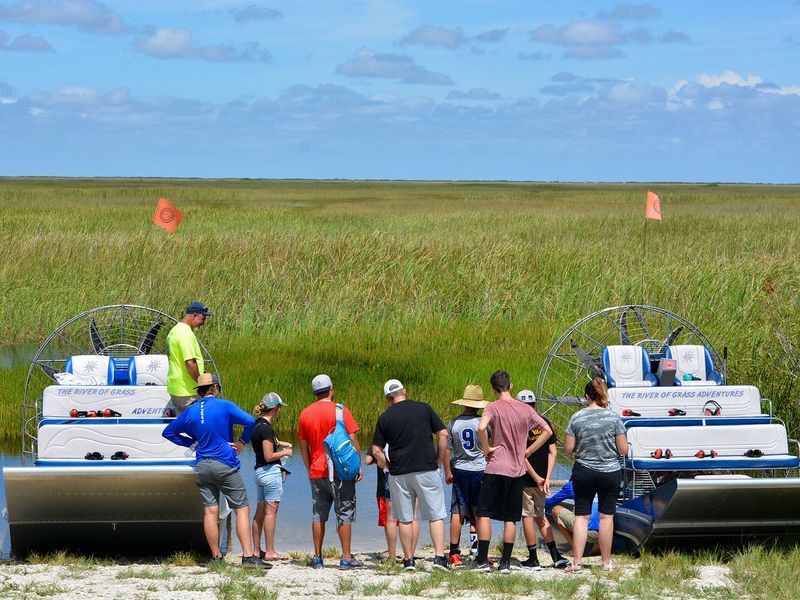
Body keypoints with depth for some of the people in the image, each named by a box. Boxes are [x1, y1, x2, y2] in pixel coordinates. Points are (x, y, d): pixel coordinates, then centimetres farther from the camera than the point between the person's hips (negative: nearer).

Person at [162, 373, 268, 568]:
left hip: (202, 466, 5)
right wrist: (242, 442, -3)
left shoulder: (190, 412, 9)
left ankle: (216, 556, 6)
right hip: (225, 464, -5)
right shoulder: (224, 406, -6)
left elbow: (168, 432, 19)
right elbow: (250, 422, -18)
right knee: (242, 509, -2)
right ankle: (248, 557, -10)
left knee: (210, 511, 6)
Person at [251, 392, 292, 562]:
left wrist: (279, 443, 24)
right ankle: (270, 552, -4)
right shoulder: (266, 427, -18)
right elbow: (269, 456, -20)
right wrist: (285, 453, -5)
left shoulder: (257, 425, 10)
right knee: (271, 511, -5)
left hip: (259, 471, 9)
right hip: (271, 471, -9)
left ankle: (256, 550, 15)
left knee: (260, 512, 11)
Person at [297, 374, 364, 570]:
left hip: (317, 473, 4)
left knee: (318, 515, 9)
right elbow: (352, 440, -9)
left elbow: (303, 446, 12)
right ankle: (346, 558, -2)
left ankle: (318, 558, 10)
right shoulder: (340, 411, -8)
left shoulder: (306, 414, 7)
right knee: (345, 514, 0)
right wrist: (358, 465, 0)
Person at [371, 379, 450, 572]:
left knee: (405, 519, 10)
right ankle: (440, 557, -8)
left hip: (399, 474, 1)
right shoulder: (423, 408, 2)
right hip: (427, 469, -1)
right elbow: (443, 434, 0)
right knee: (436, 515, 2)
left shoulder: (385, 418, 2)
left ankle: (409, 559, 13)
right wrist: (439, 460, 9)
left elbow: (376, 450, 1)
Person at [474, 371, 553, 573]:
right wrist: (528, 451, 9)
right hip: (518, 470, 4)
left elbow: (481, 428, -27)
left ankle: (482, 560, -2)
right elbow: (548, 431, 7)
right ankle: (505, 562, 8)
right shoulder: (526, 409, 5)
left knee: (483, 513, 3)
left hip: (496, 468, -4)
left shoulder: (493, 407, -8)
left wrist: (486, 449, -13)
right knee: (510, 518, 9)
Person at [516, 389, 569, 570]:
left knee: (528, 516, 3)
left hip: (526, 479, -5)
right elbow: (553, 452, 2)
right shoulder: (545, 423, 5)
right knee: (540, 516, 16)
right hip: (542, 477, 5)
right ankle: (556, 556, 9)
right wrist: (547, 478, -1)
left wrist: (536, 478, -11)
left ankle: (533, 559, 5)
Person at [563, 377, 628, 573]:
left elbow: (568, 450, -4)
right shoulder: (614, 417, -7)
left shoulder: (577, 418, -6)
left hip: (584, 473, 0)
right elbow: (623, 450, -6)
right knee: (606, 516, 9)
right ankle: (606, 562, 15)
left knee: (581, 516, 5)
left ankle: (576, 562, 0)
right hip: (610, 472, 0)